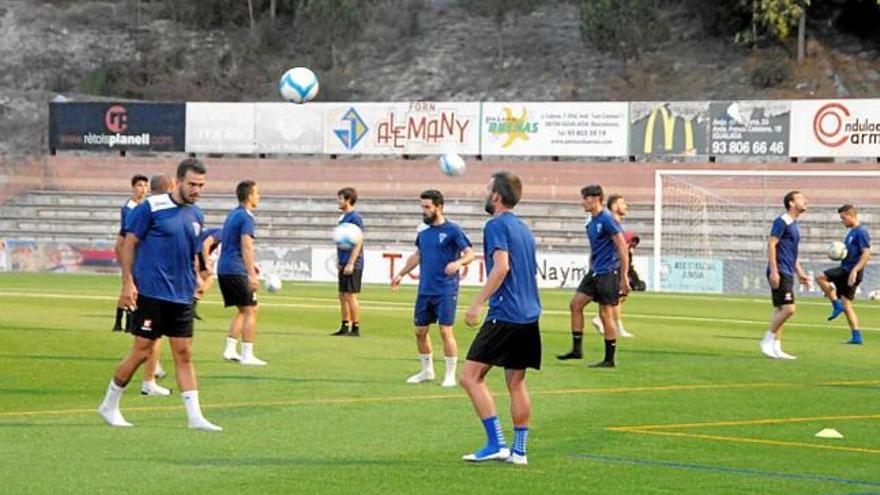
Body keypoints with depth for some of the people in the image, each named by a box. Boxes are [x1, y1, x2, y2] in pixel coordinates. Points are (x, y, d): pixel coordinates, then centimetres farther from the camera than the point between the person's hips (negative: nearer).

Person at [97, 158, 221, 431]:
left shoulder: (196, 215, 12)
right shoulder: (151, 207, -8)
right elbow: (129, 243, -6)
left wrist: (196, 280, 13)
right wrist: (128, 283, -11)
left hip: (181, 297, 6)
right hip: (150, 293, -6)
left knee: (184, 355, 3)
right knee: (142, 351, -2)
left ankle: (195, 416, 1)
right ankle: (109, 406, 14)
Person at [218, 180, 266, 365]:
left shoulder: (233, 215, 17)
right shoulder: (246, 218, -12)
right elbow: (246, 247, -21)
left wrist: (249, 265, 36)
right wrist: (252, 274, -26)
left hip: (223, 269, 9)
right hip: (236, 271, -9)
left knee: (242, 310, 16)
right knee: (250, 311, -5)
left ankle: (230, 350, 10)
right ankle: (247, 355, -8)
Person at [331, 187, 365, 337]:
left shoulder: (354, 218, -13)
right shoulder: (343, 218, 15)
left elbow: (358, 242, -18)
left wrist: (351, 264, -21)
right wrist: (339, 261, 18)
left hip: (352, 265, -9)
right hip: (344, 264, 9)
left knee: (350, 296, -7)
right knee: (342, 296, 11)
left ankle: (355, 329, -3)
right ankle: (345, 327, 17)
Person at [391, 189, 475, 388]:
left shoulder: (452, 230, -8)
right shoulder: (423, 231, 11)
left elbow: (470, 253, -12)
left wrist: (458, 262, -32)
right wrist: (401, 275, 24)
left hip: (446, 291, -7)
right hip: (425, 290, 7)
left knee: (446, 331, -8)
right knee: (420, 331, 9)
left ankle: (450, 375, 1)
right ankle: (427, 371, 25)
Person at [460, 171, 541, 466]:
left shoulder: (497, 225, -8)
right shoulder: (523, 228, 18)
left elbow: (502, 267, -21)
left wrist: (478, 303, -21)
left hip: (504, 316, -9)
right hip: (529, 316, 9)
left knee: (471, 376, -6)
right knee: (516, 383, 12)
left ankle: (496, 444, -12)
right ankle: (518, 450, 11)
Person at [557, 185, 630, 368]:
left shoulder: (606, 219, -15)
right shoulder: (591, 222, 12)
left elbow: (622, 247, -17)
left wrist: (624, 277, -18)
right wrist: (591, 269, 24)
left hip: (609, 273, -9)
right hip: (595, 272, 9)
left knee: (606, 314, -4)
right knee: (575, 304, 5)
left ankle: (609, 359, 3)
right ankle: (577, 349, 10)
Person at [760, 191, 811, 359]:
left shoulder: (794, 225, 19)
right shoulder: (782, 222, -10)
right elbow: (771, 245, -16)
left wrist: (800, 273, 23)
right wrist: (774, 271, -22)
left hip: (787, 274, 9)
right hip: (780, 273, -9)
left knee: (780, 310, 8)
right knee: (788, 308, -15)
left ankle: (776, 348, 9)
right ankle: (768, 341, -6)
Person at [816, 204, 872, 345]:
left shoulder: (861, 232, -12)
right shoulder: (851, 232, 18)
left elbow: (866, 254, -20)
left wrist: (855, 270, -28)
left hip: (850, 271, -10)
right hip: (846, 270, 10)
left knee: (820, 277, -15)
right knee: (846, 304, 8)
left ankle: (837, 305, -10)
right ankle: (857, 337, 6)